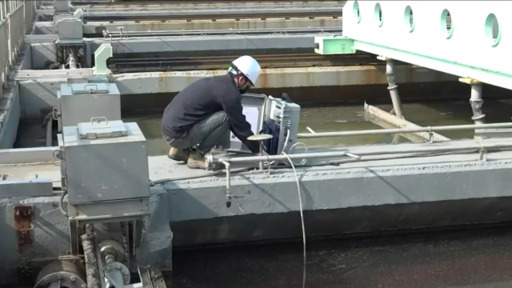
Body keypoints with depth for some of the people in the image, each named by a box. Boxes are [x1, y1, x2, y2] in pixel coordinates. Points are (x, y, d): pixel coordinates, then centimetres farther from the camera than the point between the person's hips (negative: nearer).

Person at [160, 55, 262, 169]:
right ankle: (197, 156, -2)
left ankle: (181, 150, 15)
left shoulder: (218, 82, 15)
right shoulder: (229, 92, -14)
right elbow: (240, 126, -8)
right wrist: (258, 150, 5)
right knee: (225, 118, -14)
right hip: (177, 134, -9)